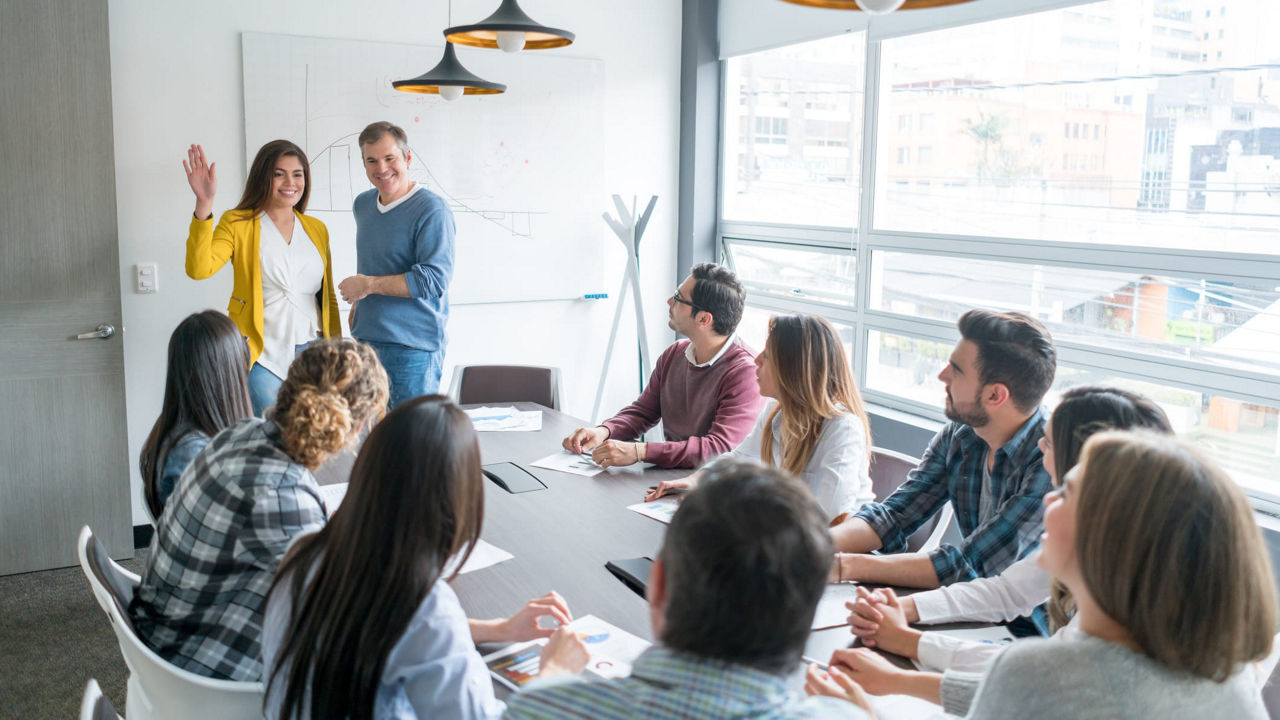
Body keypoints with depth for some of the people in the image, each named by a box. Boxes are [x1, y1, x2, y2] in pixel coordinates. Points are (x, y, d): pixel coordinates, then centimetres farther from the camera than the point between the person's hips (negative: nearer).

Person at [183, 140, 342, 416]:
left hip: (311, 352, 4)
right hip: (261, 354, -4)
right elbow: (198, 268, -17)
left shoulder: (316, 229, 14)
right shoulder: (238, 223, 1)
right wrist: (204, 204, -25)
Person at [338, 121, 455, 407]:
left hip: (413, 347, -7)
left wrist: (369, 285, -15)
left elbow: (435, 279, -21)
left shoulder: (432, 209, -12)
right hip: (365, 340, 7)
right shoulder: (362, 204, 14)